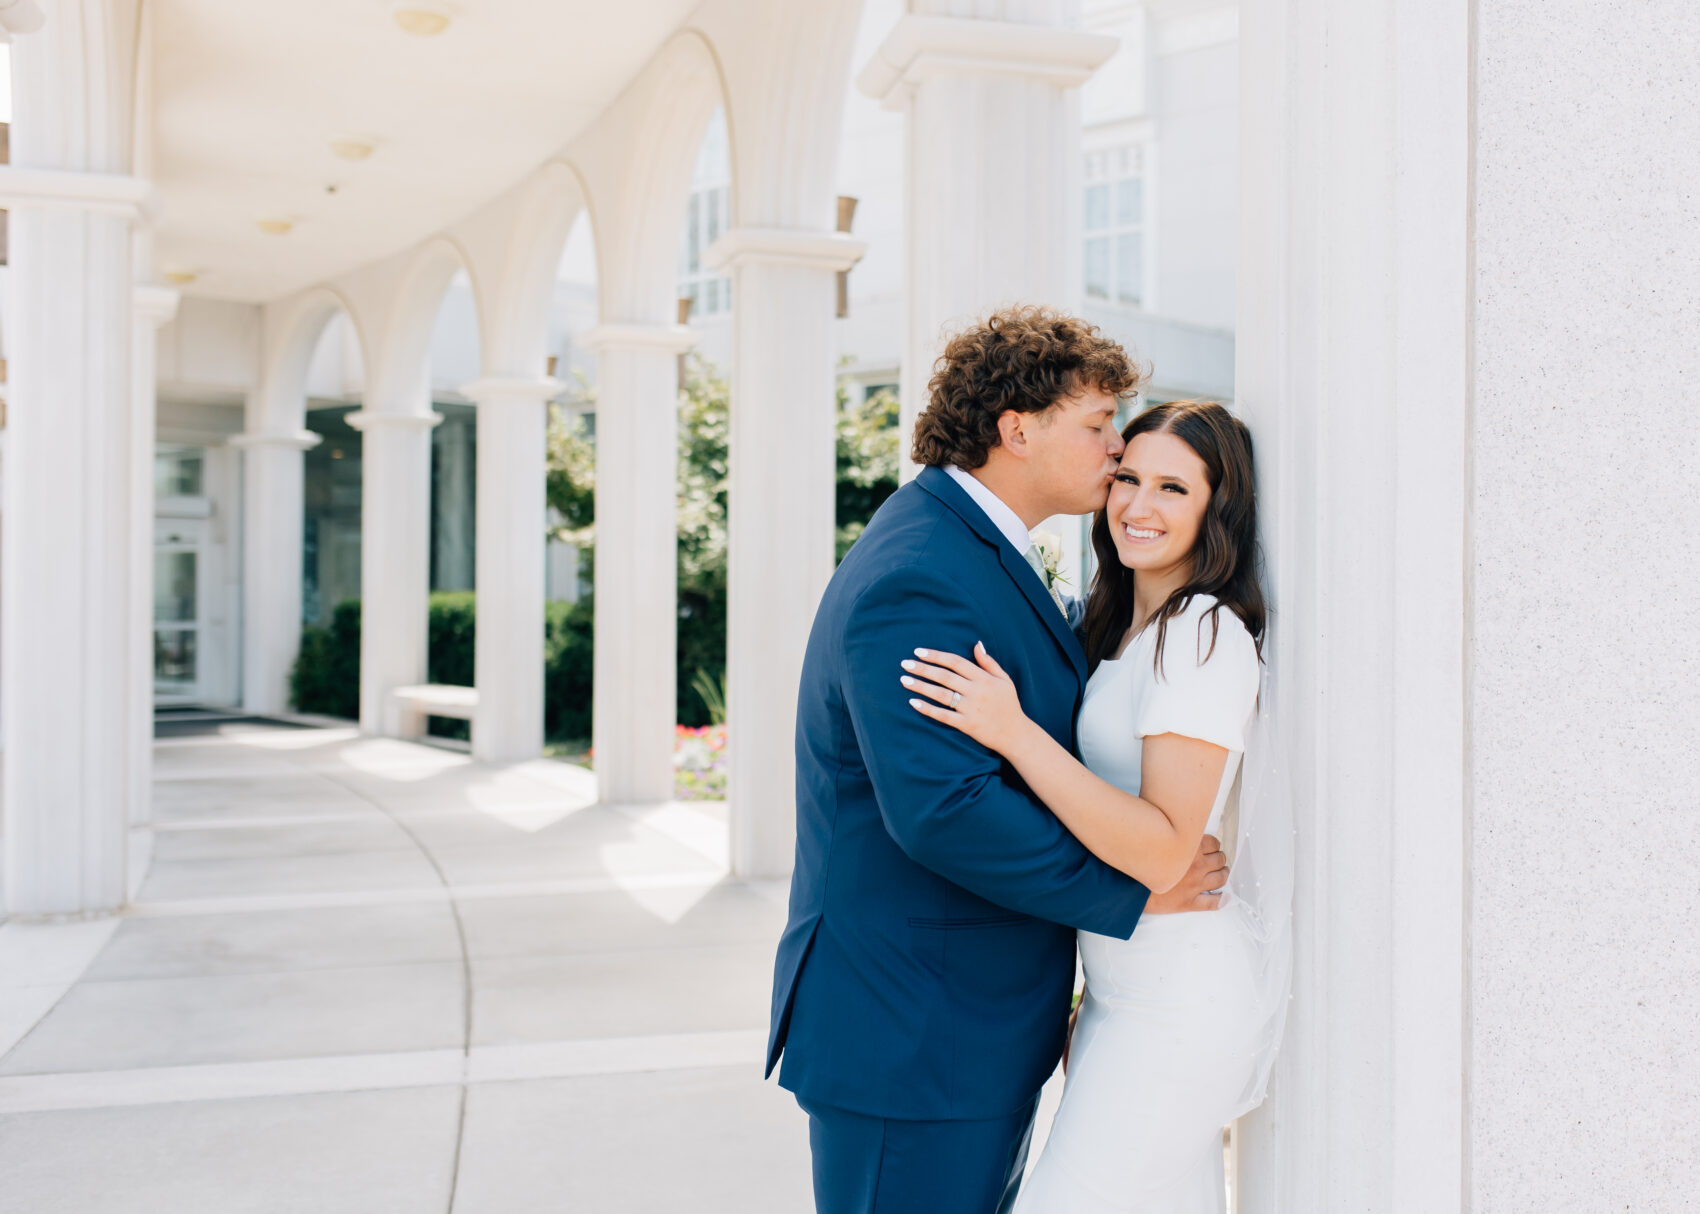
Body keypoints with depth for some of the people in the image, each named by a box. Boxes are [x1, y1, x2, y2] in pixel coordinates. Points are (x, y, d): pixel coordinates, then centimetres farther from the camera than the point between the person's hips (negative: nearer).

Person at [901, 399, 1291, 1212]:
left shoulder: (1208, 636, -17)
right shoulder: (1122, 629, 12)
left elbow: (1162, 852, -24)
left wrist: (1013, 731, -27)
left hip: (1176, 1004, -9)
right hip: (1130, 988, 9)